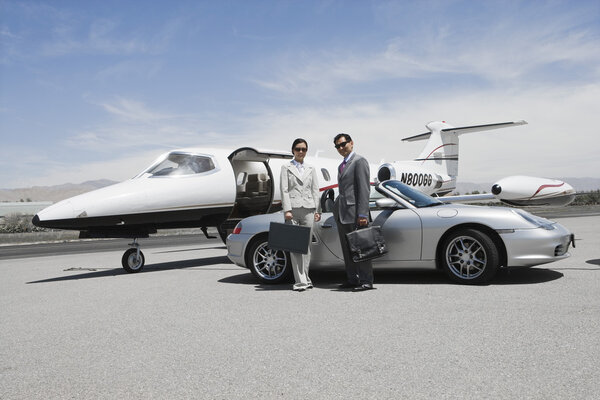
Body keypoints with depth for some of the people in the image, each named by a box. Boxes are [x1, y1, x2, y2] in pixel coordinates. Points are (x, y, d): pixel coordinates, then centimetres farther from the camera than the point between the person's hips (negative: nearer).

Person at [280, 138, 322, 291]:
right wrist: (287, 210, -11)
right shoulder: (286, 168, 8)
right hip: (292, 208, -3)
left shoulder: (311, 169, 17)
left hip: (308, 208, 3)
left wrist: (318, 210, 5)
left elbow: (315, 191, 13)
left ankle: (305, 277, 15)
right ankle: (300, 281, -6)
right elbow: (284, 190, 0)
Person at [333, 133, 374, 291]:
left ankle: (366, 281, 2)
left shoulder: (359, 161, -5)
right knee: (347, 249, 11)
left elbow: (364, 189, -13)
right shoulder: (341, 166, 22)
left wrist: (363, 214, -20)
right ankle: (352, 279, 18)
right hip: (341, 213, 9)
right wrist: (337, 212, 17)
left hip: (354, 212, -9)